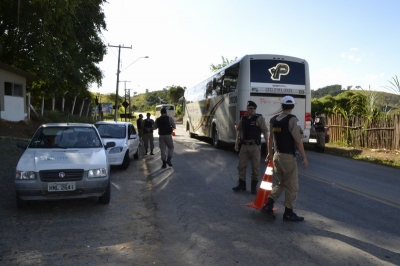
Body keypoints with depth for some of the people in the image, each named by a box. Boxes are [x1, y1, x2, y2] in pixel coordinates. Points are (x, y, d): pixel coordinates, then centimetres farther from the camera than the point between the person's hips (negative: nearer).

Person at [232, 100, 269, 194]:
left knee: (255, 167, 5)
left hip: (255, 146, -4)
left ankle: (254, 186, 19)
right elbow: (239, 131, 15)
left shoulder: (259, 118, -6)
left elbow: (265, 132, -8)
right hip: (244, 146, 4)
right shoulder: (243, 119, 8)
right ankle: (241, 185, 24)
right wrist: (236, 143, 10)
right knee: (241, 166, 9)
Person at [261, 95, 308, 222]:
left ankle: (268, 205, 11)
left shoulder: (273, 120, 6)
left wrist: (270, 153, 25)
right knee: (292, 186, 8)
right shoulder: (292, 119, -14)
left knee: (281, 183, 20)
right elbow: (298, 141, -16)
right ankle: (288, 212, 16)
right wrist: (304, 157, -9)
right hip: (288, 157, -7)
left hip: (277, 156, 7)